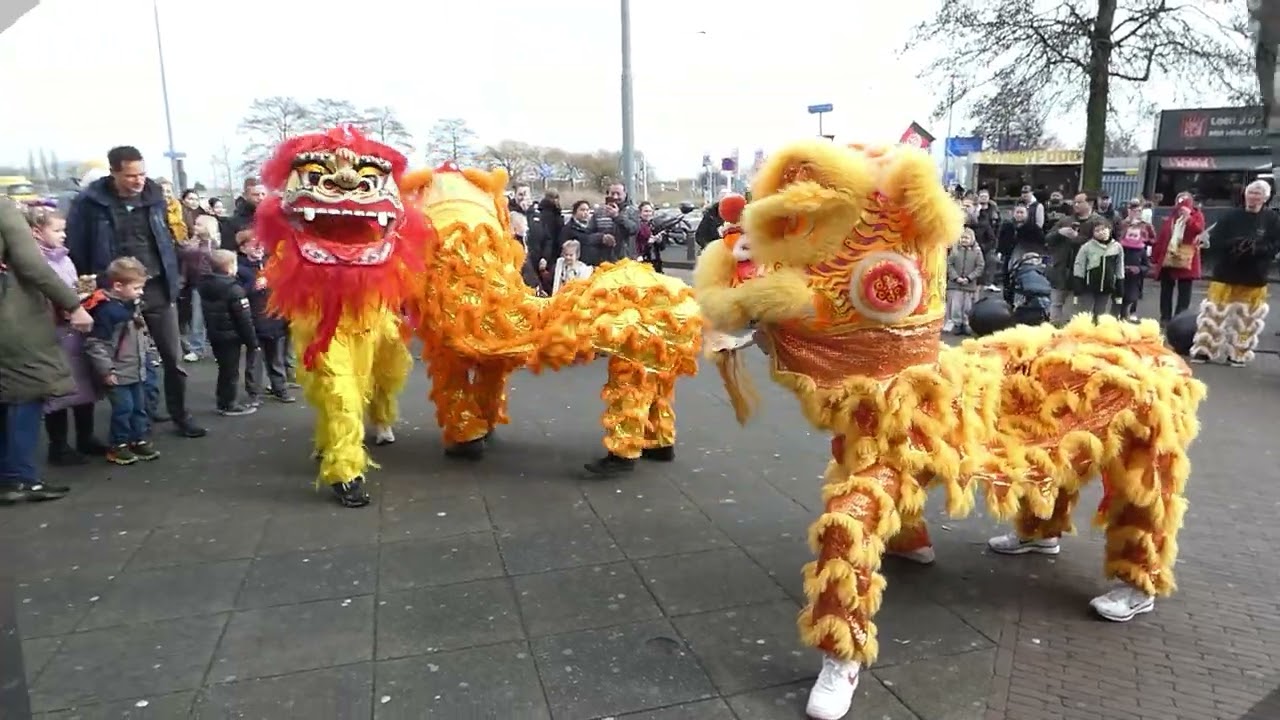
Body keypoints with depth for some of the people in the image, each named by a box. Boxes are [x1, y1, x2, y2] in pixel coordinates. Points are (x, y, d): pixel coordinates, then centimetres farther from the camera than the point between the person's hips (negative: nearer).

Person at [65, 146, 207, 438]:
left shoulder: (154, 195, 2)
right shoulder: (89, 202, -9)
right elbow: (75, 250, -4)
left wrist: (172, 281, 8)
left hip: (157, 289, 3)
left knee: (174, 358, 5)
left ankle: (181, 415, 19)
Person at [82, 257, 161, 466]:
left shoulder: (133, 306, 8)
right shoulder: (107, 310, -20)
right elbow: (95, 345, -21)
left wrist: (150, 355, 14)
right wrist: (106, 371, -20)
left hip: (137, 370, 9)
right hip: (118, 373, -9)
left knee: (140, 406, 14)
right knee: (123, 408, -4)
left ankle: (140, 440, 25)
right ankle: (117, 447, 10)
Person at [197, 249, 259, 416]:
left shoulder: (204, 285, 7)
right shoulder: (234, 289, -19)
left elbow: (207, 313, 16)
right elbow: (244, 320, -18)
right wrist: (252, 342, -13)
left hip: (214, 335, 8)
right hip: (230, 336, -8)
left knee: (224, 369, 17)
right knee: (231, 371, 2)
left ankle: (223, 402, 24)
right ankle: (230, 404, 9)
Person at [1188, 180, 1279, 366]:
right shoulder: (1231, 216, 1)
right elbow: (1215, 239, -2)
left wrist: (1256, 249, -24)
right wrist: (1235, 244, -21)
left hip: (1254, 279, 0)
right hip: (1225, 274, 0)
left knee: (1247, 319, 8)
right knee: (1214, 314, 0)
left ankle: (1238, 355, 18)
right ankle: (1204, 350, 8)